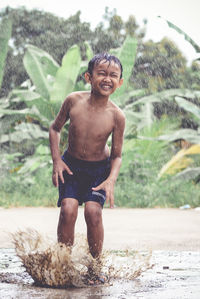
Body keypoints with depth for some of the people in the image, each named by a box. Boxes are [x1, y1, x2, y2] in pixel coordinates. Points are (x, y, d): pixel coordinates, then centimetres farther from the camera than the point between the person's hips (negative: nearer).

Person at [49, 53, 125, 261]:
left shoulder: (116, 116, -19)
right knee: (68, 209, -17)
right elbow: (55, 129, 1)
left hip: (100, 169, -1)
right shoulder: (74, 101, -16)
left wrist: (111, 181, -26)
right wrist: (56, 160, -8)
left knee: (93, 211, -18)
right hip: (71, 165, 1)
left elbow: (117, 156, -9)